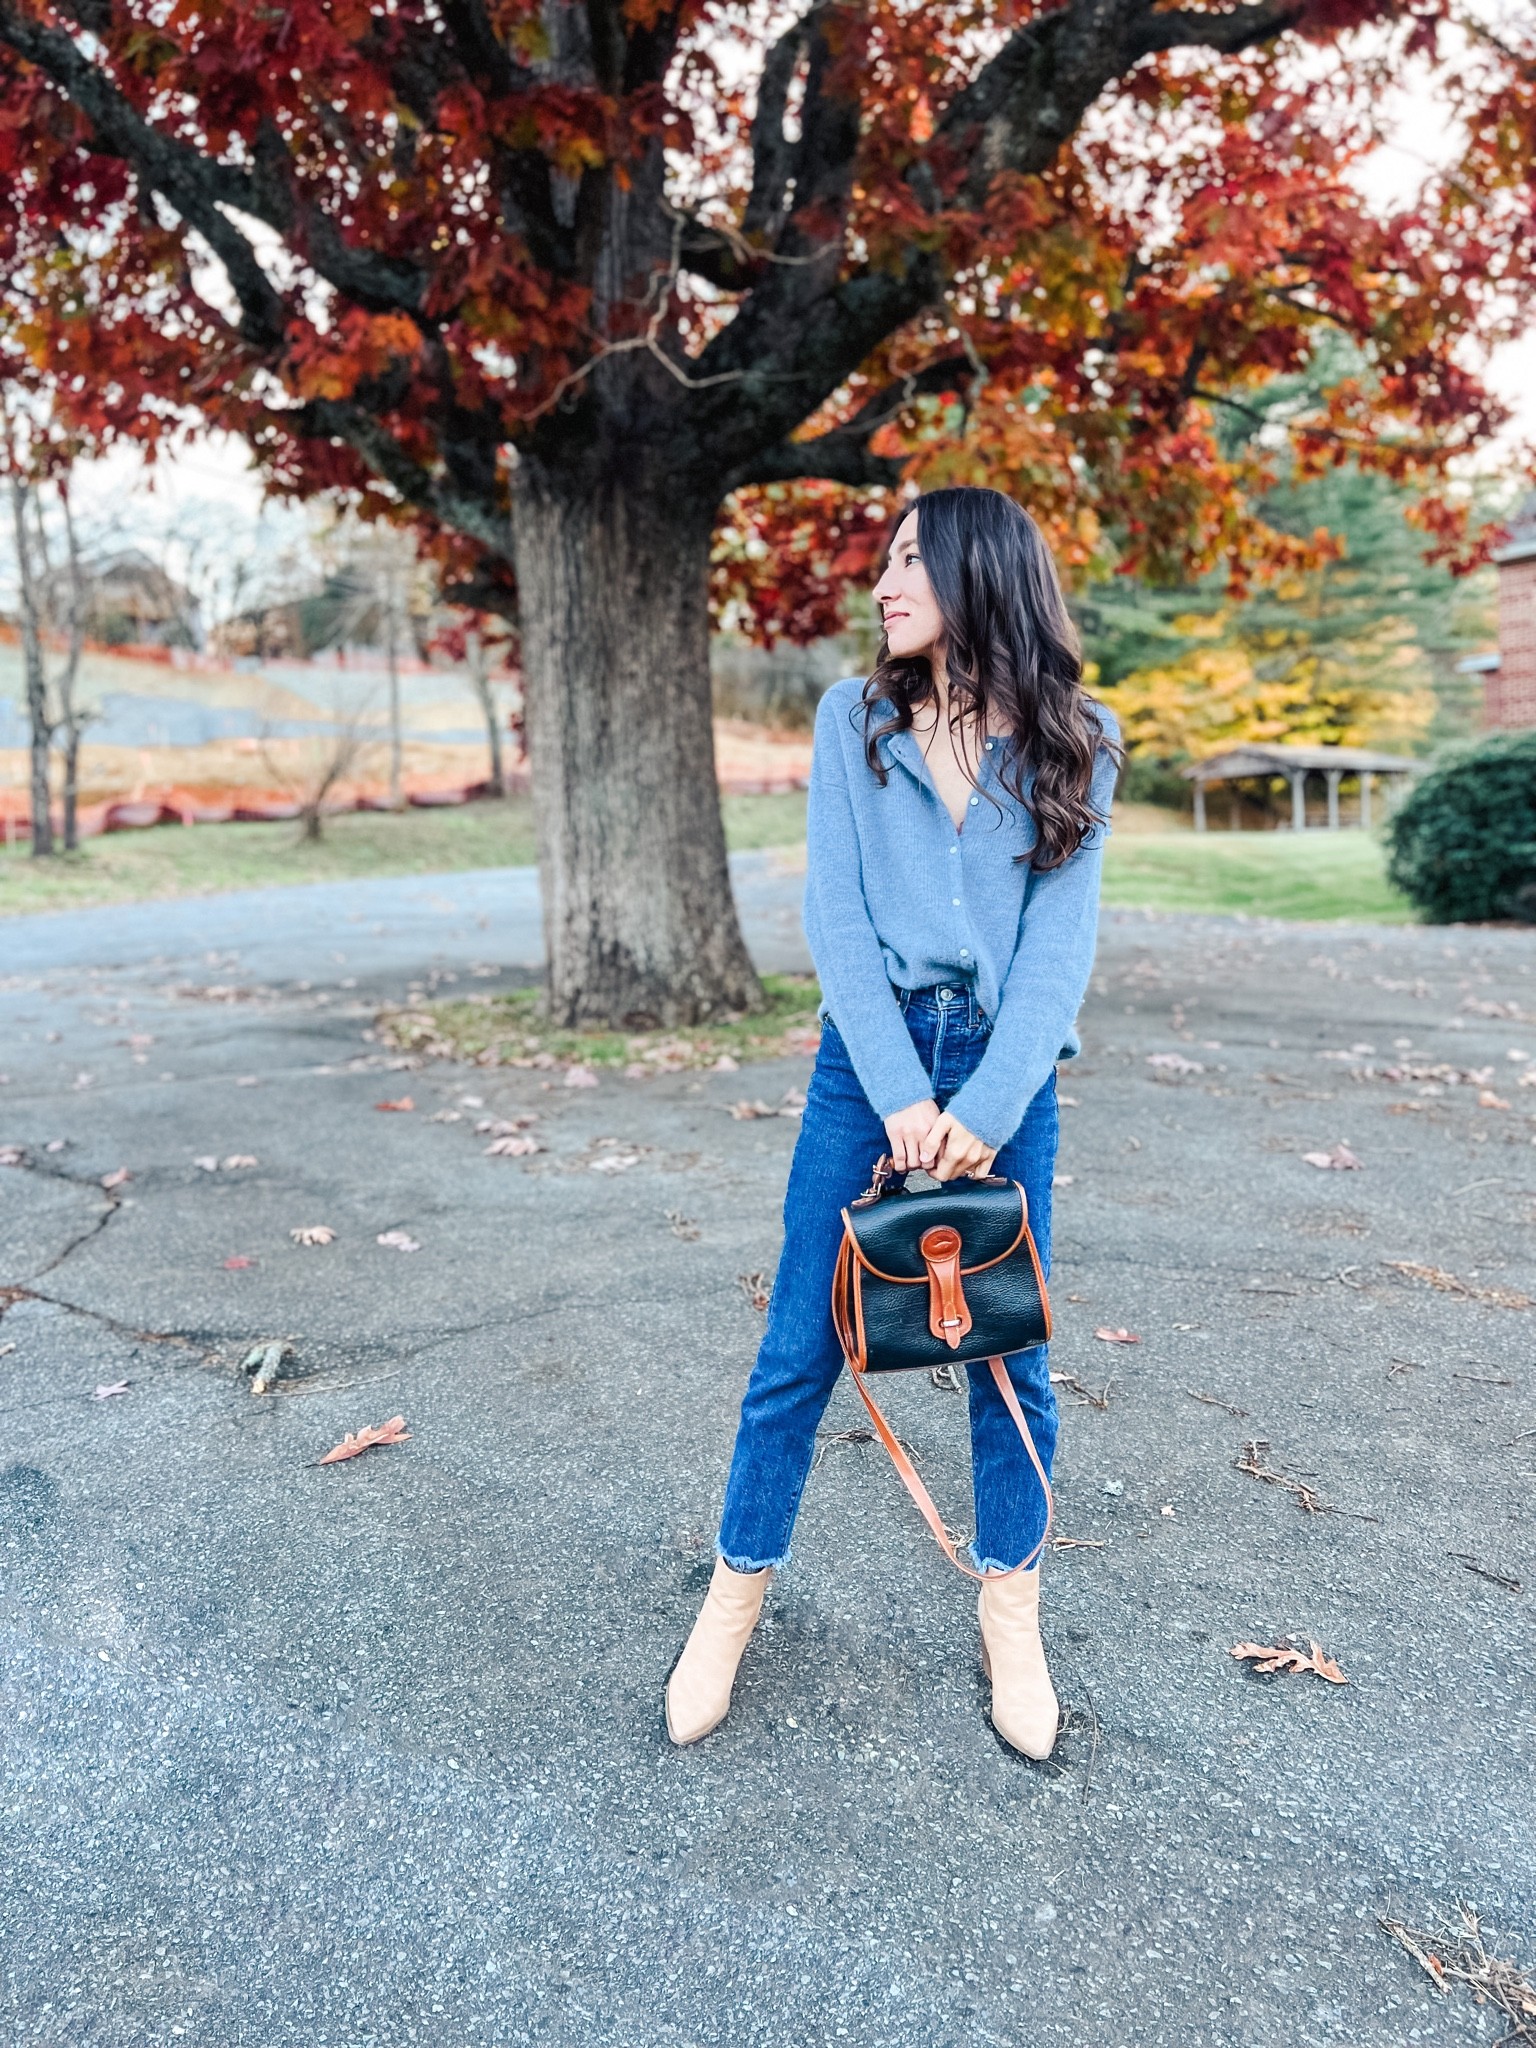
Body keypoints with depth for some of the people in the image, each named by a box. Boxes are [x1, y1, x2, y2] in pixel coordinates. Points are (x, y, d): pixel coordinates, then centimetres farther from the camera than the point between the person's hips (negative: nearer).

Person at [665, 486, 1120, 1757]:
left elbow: (1060, 939, -4)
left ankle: (1010, 1614, 28)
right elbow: (837, 915, -4)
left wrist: (986, 1107, -14)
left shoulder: (1075, 742, 4)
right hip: (868, 1052, 0)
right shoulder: (854, 720, 4)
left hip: (1007, 1067, 0)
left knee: (1009, 1350, 8)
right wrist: (900, 1092, -13)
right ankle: (738, 1591, 23)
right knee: (801, 1348, 4)